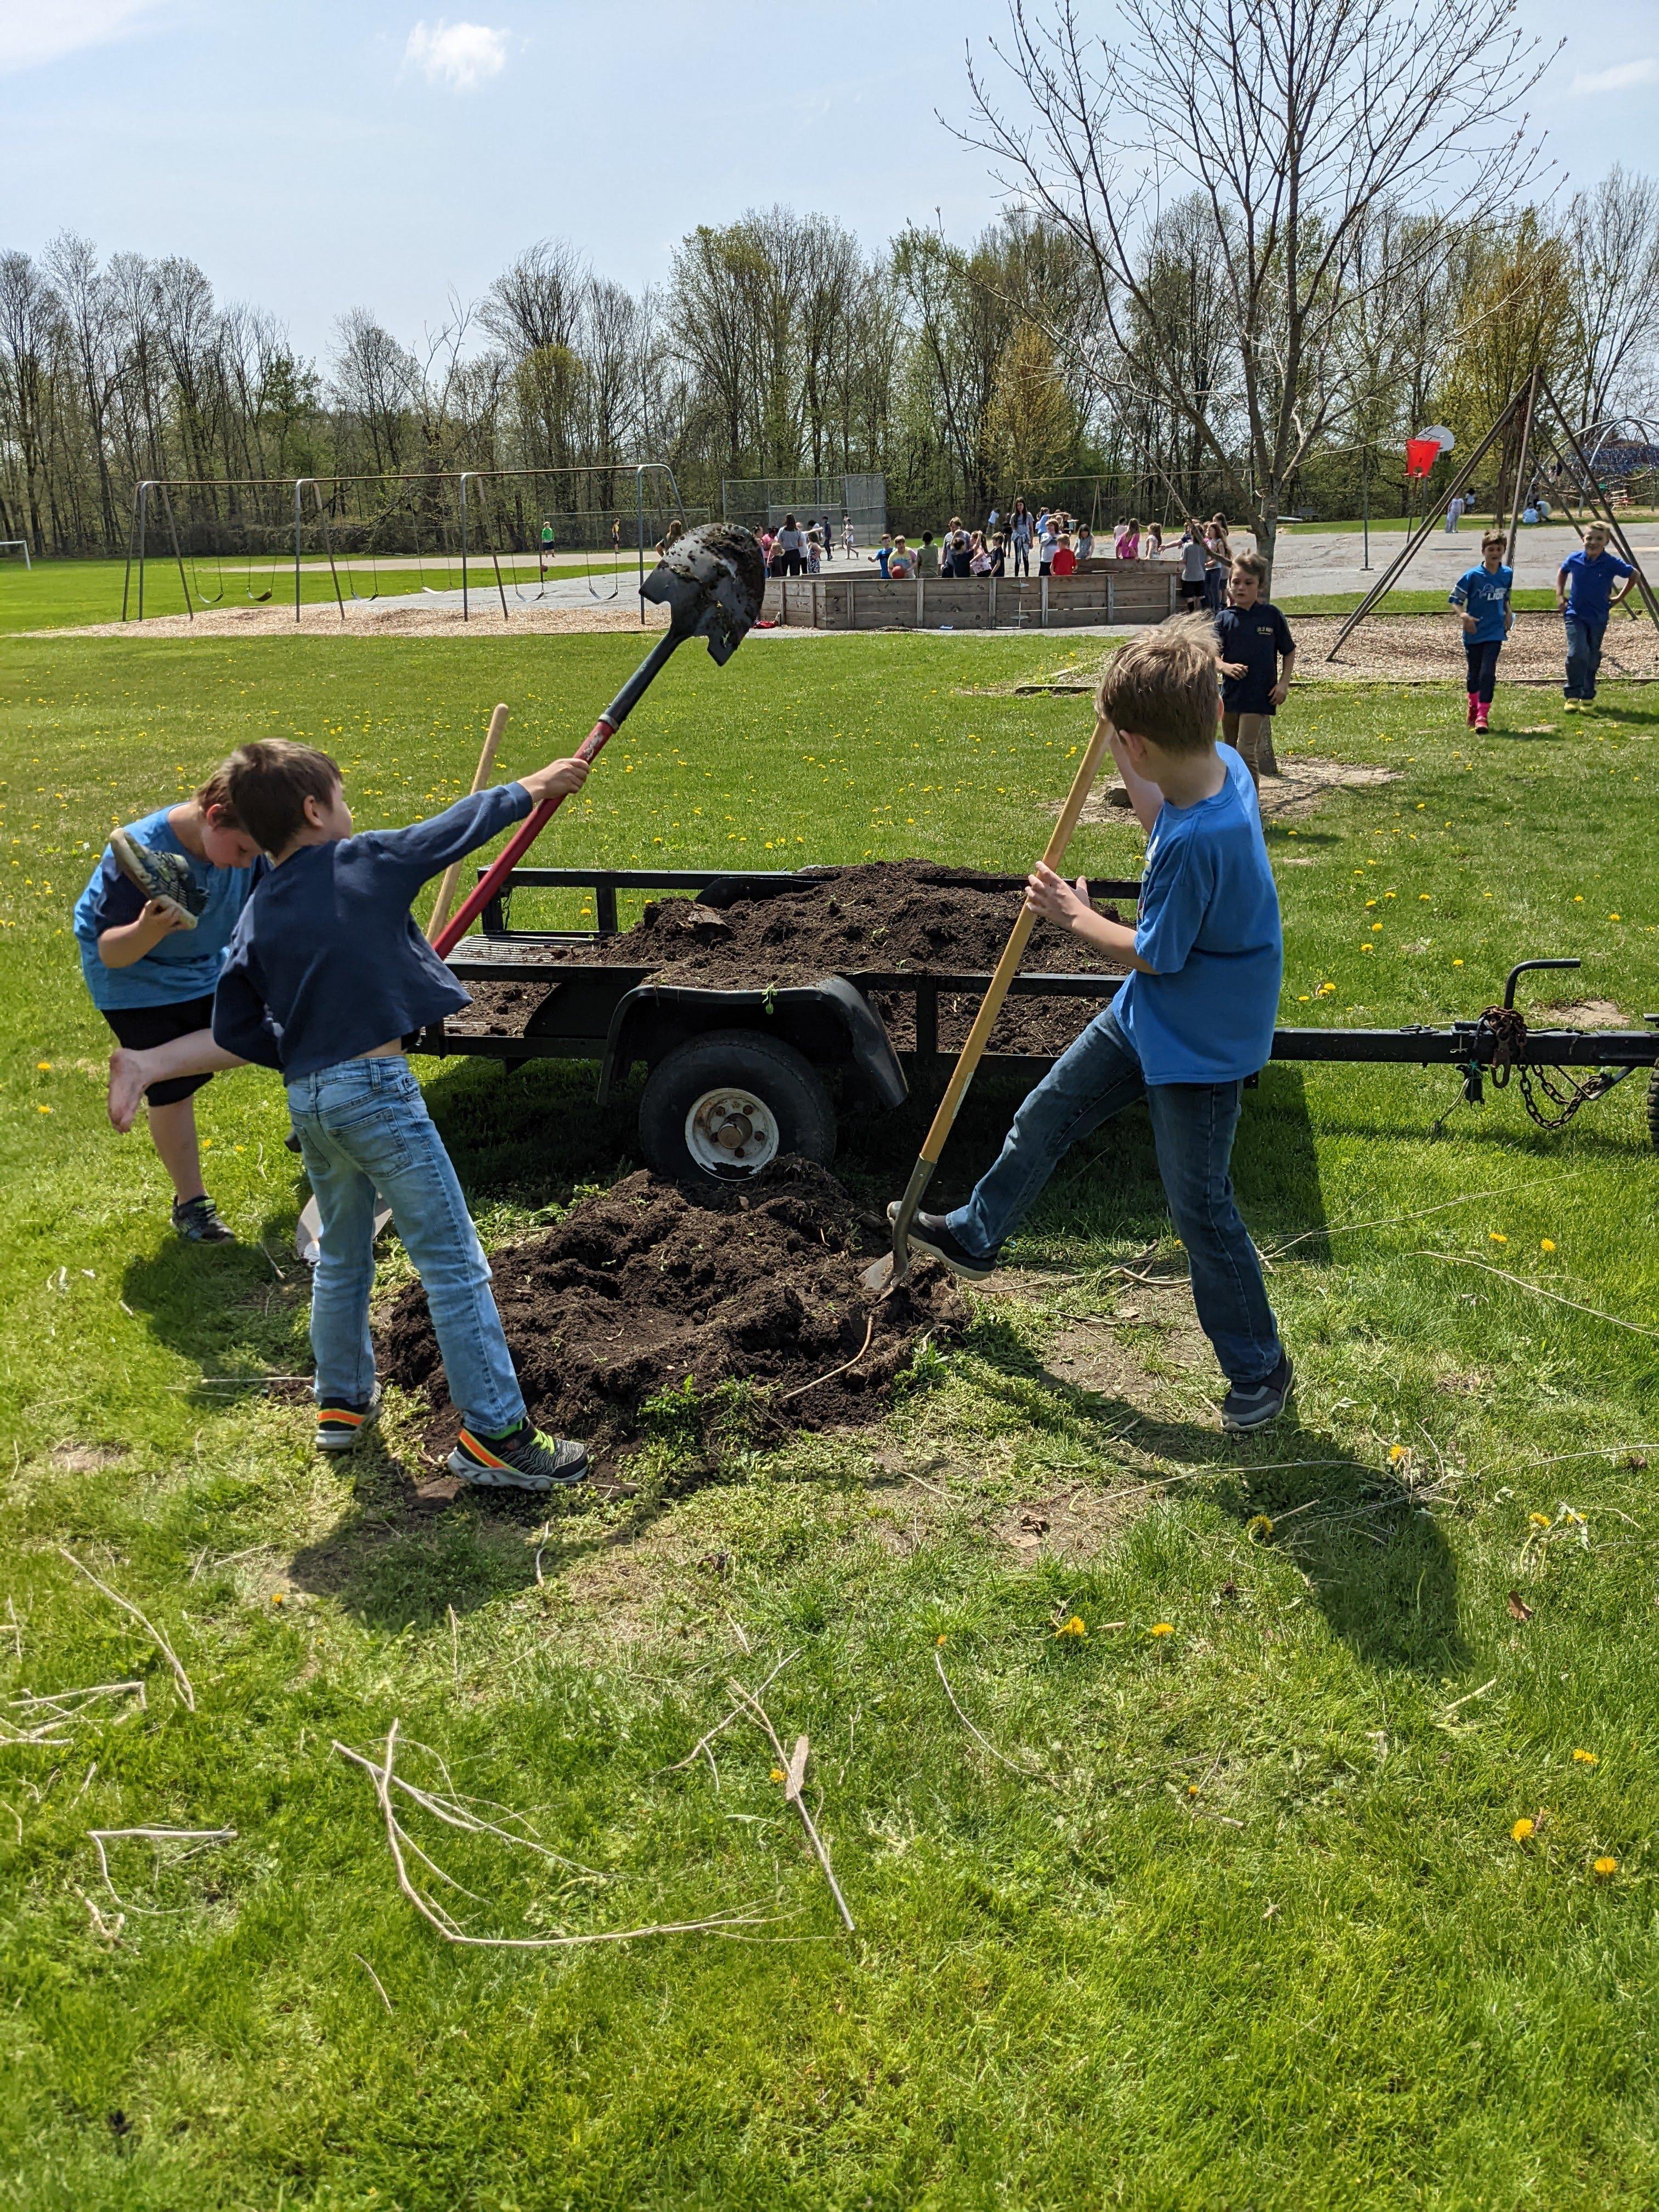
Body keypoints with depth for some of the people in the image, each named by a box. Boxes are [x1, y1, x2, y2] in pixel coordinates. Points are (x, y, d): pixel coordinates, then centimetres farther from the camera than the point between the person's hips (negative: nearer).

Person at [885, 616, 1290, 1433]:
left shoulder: (1199, 839, -35)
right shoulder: (1220, 764, -8)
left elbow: (1152, 953, -22)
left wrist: (1075, 916, -7)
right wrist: (1122, 764, 7)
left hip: (1198, 1044, -9)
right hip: (1149, 1014, 10)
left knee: (1200, 1208, 4)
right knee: (1044, 1116, 21)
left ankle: (1260, 1371, 23)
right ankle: (975, 1237, 45)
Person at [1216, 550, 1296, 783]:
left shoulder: (1271, 614, -2)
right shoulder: (1225, 618, 2)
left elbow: (1289, 652, 7)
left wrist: (1284, 683, -3)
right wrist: (1226, 667, -23)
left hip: (1260, 696, -4)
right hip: (1230, 694, 4)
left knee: (1246, 752, -13)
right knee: (1232, 754, 15)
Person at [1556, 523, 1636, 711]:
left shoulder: (1612, 563, -11)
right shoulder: (1574, 559, -7)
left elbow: (1634, 575, 5)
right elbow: (1562, 572, 16)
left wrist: (1619, 599, 3)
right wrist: (1560, 595, 8)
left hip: (1598, 618, 1)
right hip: (1575, 615, -1)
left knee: (1592, 658, 9)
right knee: (1577, 653, -17)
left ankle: (1587, 698, 23)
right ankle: (1573, 696, -9)